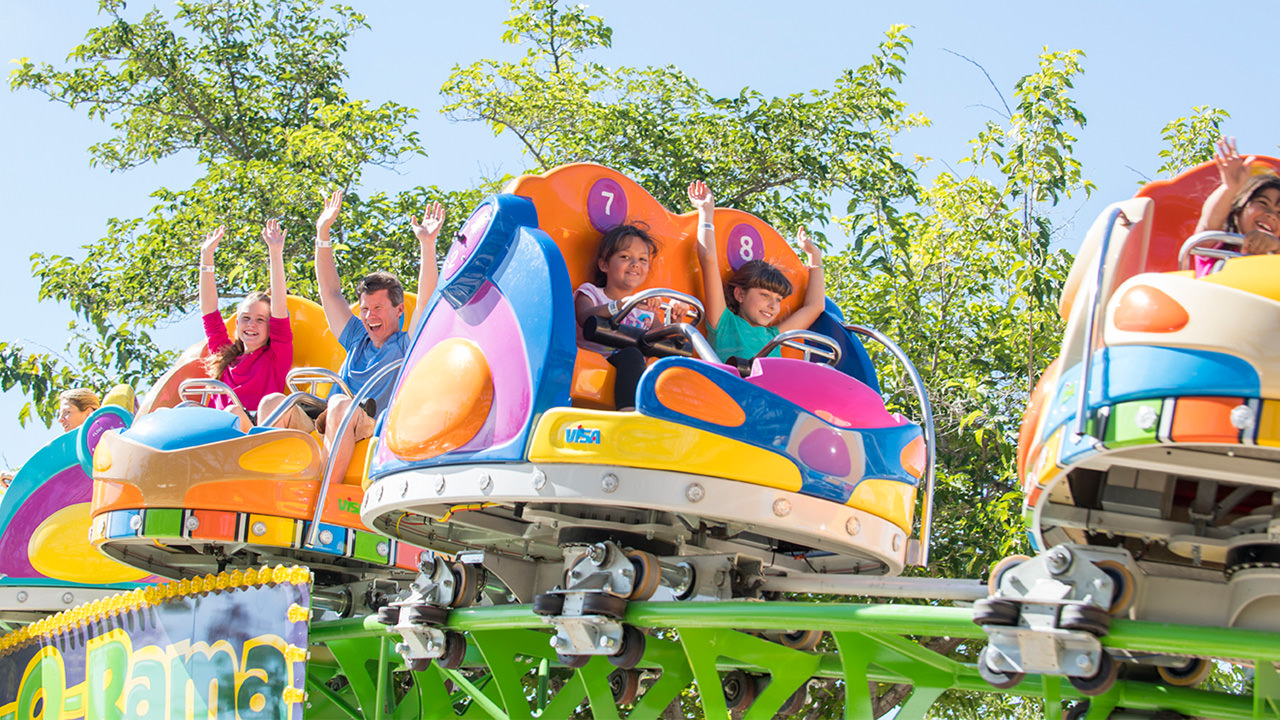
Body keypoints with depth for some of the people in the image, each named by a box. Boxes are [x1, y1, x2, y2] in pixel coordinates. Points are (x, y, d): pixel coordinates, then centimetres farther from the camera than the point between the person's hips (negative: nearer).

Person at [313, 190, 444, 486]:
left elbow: (426, 300, -9)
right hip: (334, 426, 6)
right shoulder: (357, 341, 23)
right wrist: (323, 233, 22)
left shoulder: (408, 346, 7)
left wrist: (427, 245, -18)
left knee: (341, 405, -36)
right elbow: (330, 291, 26)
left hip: (383, 435, -6)